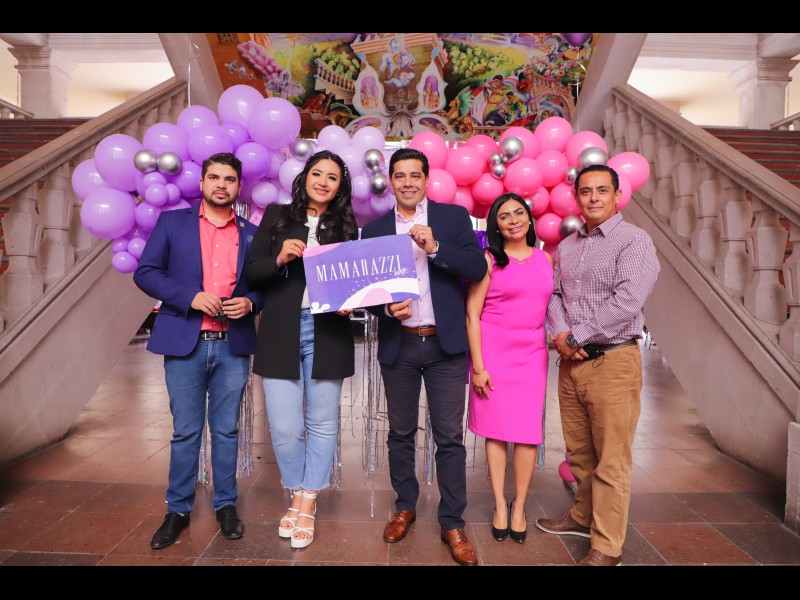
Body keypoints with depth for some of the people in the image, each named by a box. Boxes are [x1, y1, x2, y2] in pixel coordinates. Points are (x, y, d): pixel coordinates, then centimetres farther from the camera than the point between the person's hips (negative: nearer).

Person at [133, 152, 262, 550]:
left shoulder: (251, 233, 9)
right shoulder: (172, 222, 6)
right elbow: (145, 272, 0)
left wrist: (249, 302, -11)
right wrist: (190, 297, -14)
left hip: (233, 346, 1)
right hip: (184, 343, -1)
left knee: (227, 430, 10)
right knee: (185, 432, 7)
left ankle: (226, 505, 25)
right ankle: (178, 510, 23)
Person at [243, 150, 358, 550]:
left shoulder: (346, 225, 10)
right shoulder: (277, 215, 8)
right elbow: (251, 271, 4)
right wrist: (279, 259, -14)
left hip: (328, 335, 1)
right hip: (280, 335, 0)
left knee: (322, 423, 7)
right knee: (285, 428, 0)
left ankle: (307, 505, 25)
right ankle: (297, 496, 27)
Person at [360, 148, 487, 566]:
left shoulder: (454, 217, 3)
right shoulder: (374, 230, 7)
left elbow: (477, 269, -7)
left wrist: (434, 247, -19)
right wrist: (387, 309, -14)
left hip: (445, 343, -1)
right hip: (397, 345, 2)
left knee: (449, 437, 4)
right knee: (401, 433, 14)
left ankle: (452, 524, 19)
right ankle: (405, 507, 34)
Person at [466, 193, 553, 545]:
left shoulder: (544, 258, 10)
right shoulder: (489, 260, -3)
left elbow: (551, 307, 15)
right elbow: (472, 314, -6)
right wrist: (478, 366, -11)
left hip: (532, 353, 3)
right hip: (494, 350, -3)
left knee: (528, 432, 3)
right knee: (497, 429, 5)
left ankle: (519, 506, 19)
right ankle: (500, 505, 20)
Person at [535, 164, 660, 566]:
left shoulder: (634, 240, -6)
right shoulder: (566, 246, 14)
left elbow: (627, 301, -17)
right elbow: (554, 294, 13)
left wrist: (575, 336, -12)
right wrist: (559, 334, -6)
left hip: (613, 362, -5)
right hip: (571, 362, 6)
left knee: (611, 461, 1)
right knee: (579, 452, 16)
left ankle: (606, 548, 13)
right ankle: (584, 516, 35)